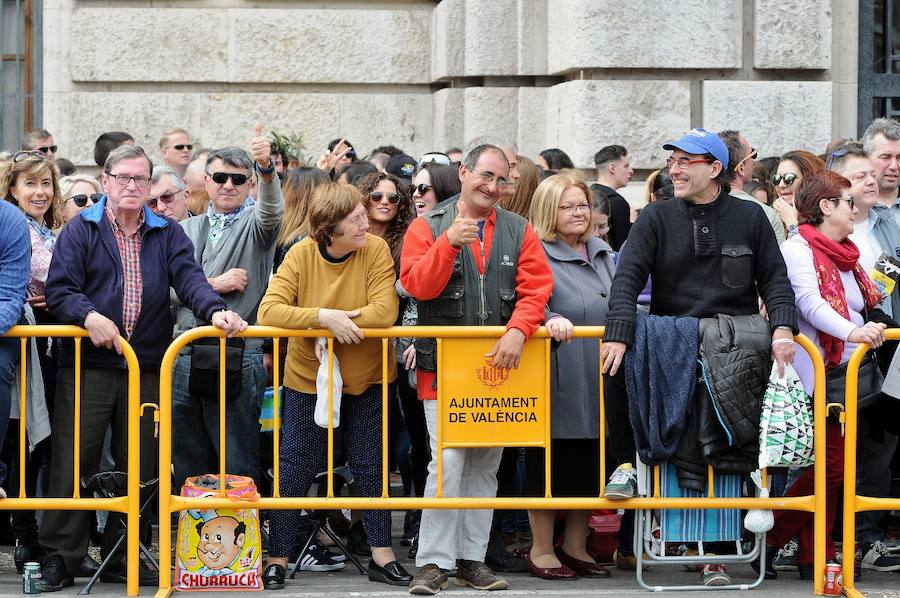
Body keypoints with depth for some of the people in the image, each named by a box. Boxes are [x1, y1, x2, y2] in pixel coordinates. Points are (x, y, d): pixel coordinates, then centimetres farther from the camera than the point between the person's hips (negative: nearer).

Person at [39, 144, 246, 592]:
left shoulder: (168, 235, 12)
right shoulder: (81, 230, 4)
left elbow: (189, 279, -3)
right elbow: (59, 290, -5)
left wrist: (215, 310, -23)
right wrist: (88, 316, -24)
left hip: (147, 370, 3)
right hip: (87, 366, -3)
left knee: (139, 466, 7)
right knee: (73, 461, -3)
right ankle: (61, 556, 4)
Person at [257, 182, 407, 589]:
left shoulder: (376, 251, -14)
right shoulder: (301, 256, -14)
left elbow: (384, 312, -23)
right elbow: (269, 311, -23)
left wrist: (338, 324, -26)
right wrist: (324, 317, -32)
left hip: (365, 376, 1)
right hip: (308, 377, -1)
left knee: (371, 465, 9)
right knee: (296, 467, 2)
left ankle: (381, 555, 19)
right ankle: (277, 559, 11)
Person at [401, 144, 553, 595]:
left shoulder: (519, 231, 9)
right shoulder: (428, 227, 3)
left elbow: (535, 288, -1)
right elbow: (417, 284, -10)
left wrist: (518, 330, -18)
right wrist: (449, 243, -22)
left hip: (497, 365, 3)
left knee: (486, 467, 7)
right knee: (447, 463, -11)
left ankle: (473, 560, 14)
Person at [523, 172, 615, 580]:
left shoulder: (603, 253, 16)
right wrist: (550, 319, -35)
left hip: (598, 379, 7)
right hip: (556, 378, -7)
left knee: (590, 462, 11)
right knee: (549, 461, 0)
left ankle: (575, 546, 22)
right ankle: (541, 550, 10)